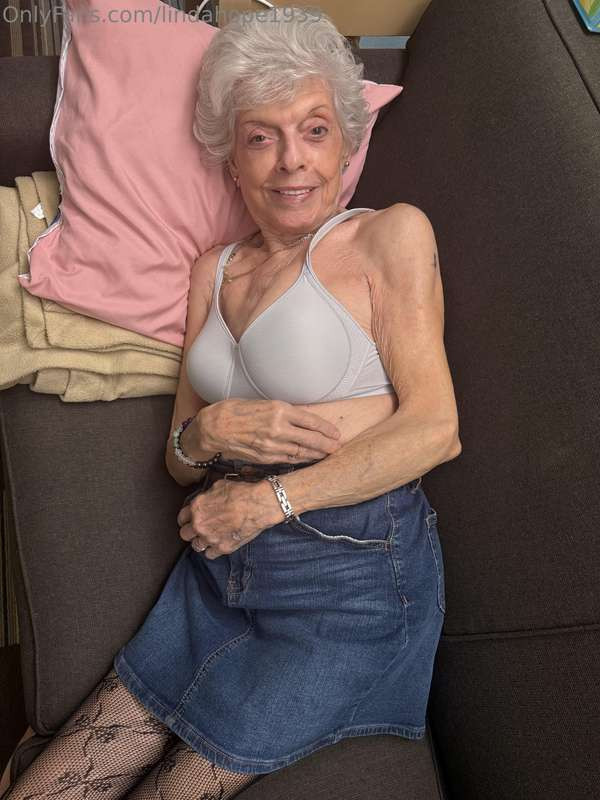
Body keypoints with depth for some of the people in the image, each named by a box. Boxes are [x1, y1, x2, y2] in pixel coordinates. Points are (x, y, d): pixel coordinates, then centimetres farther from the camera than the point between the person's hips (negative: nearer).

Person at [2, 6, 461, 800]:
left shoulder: (390, 235, -4)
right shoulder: (214, 269, 13)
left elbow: (436, 427, -13)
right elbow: (179, 458, 14)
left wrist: (268, 498, -12)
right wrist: (211, 430, -10)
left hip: (349, 581, -5)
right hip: (220, 570, 6)